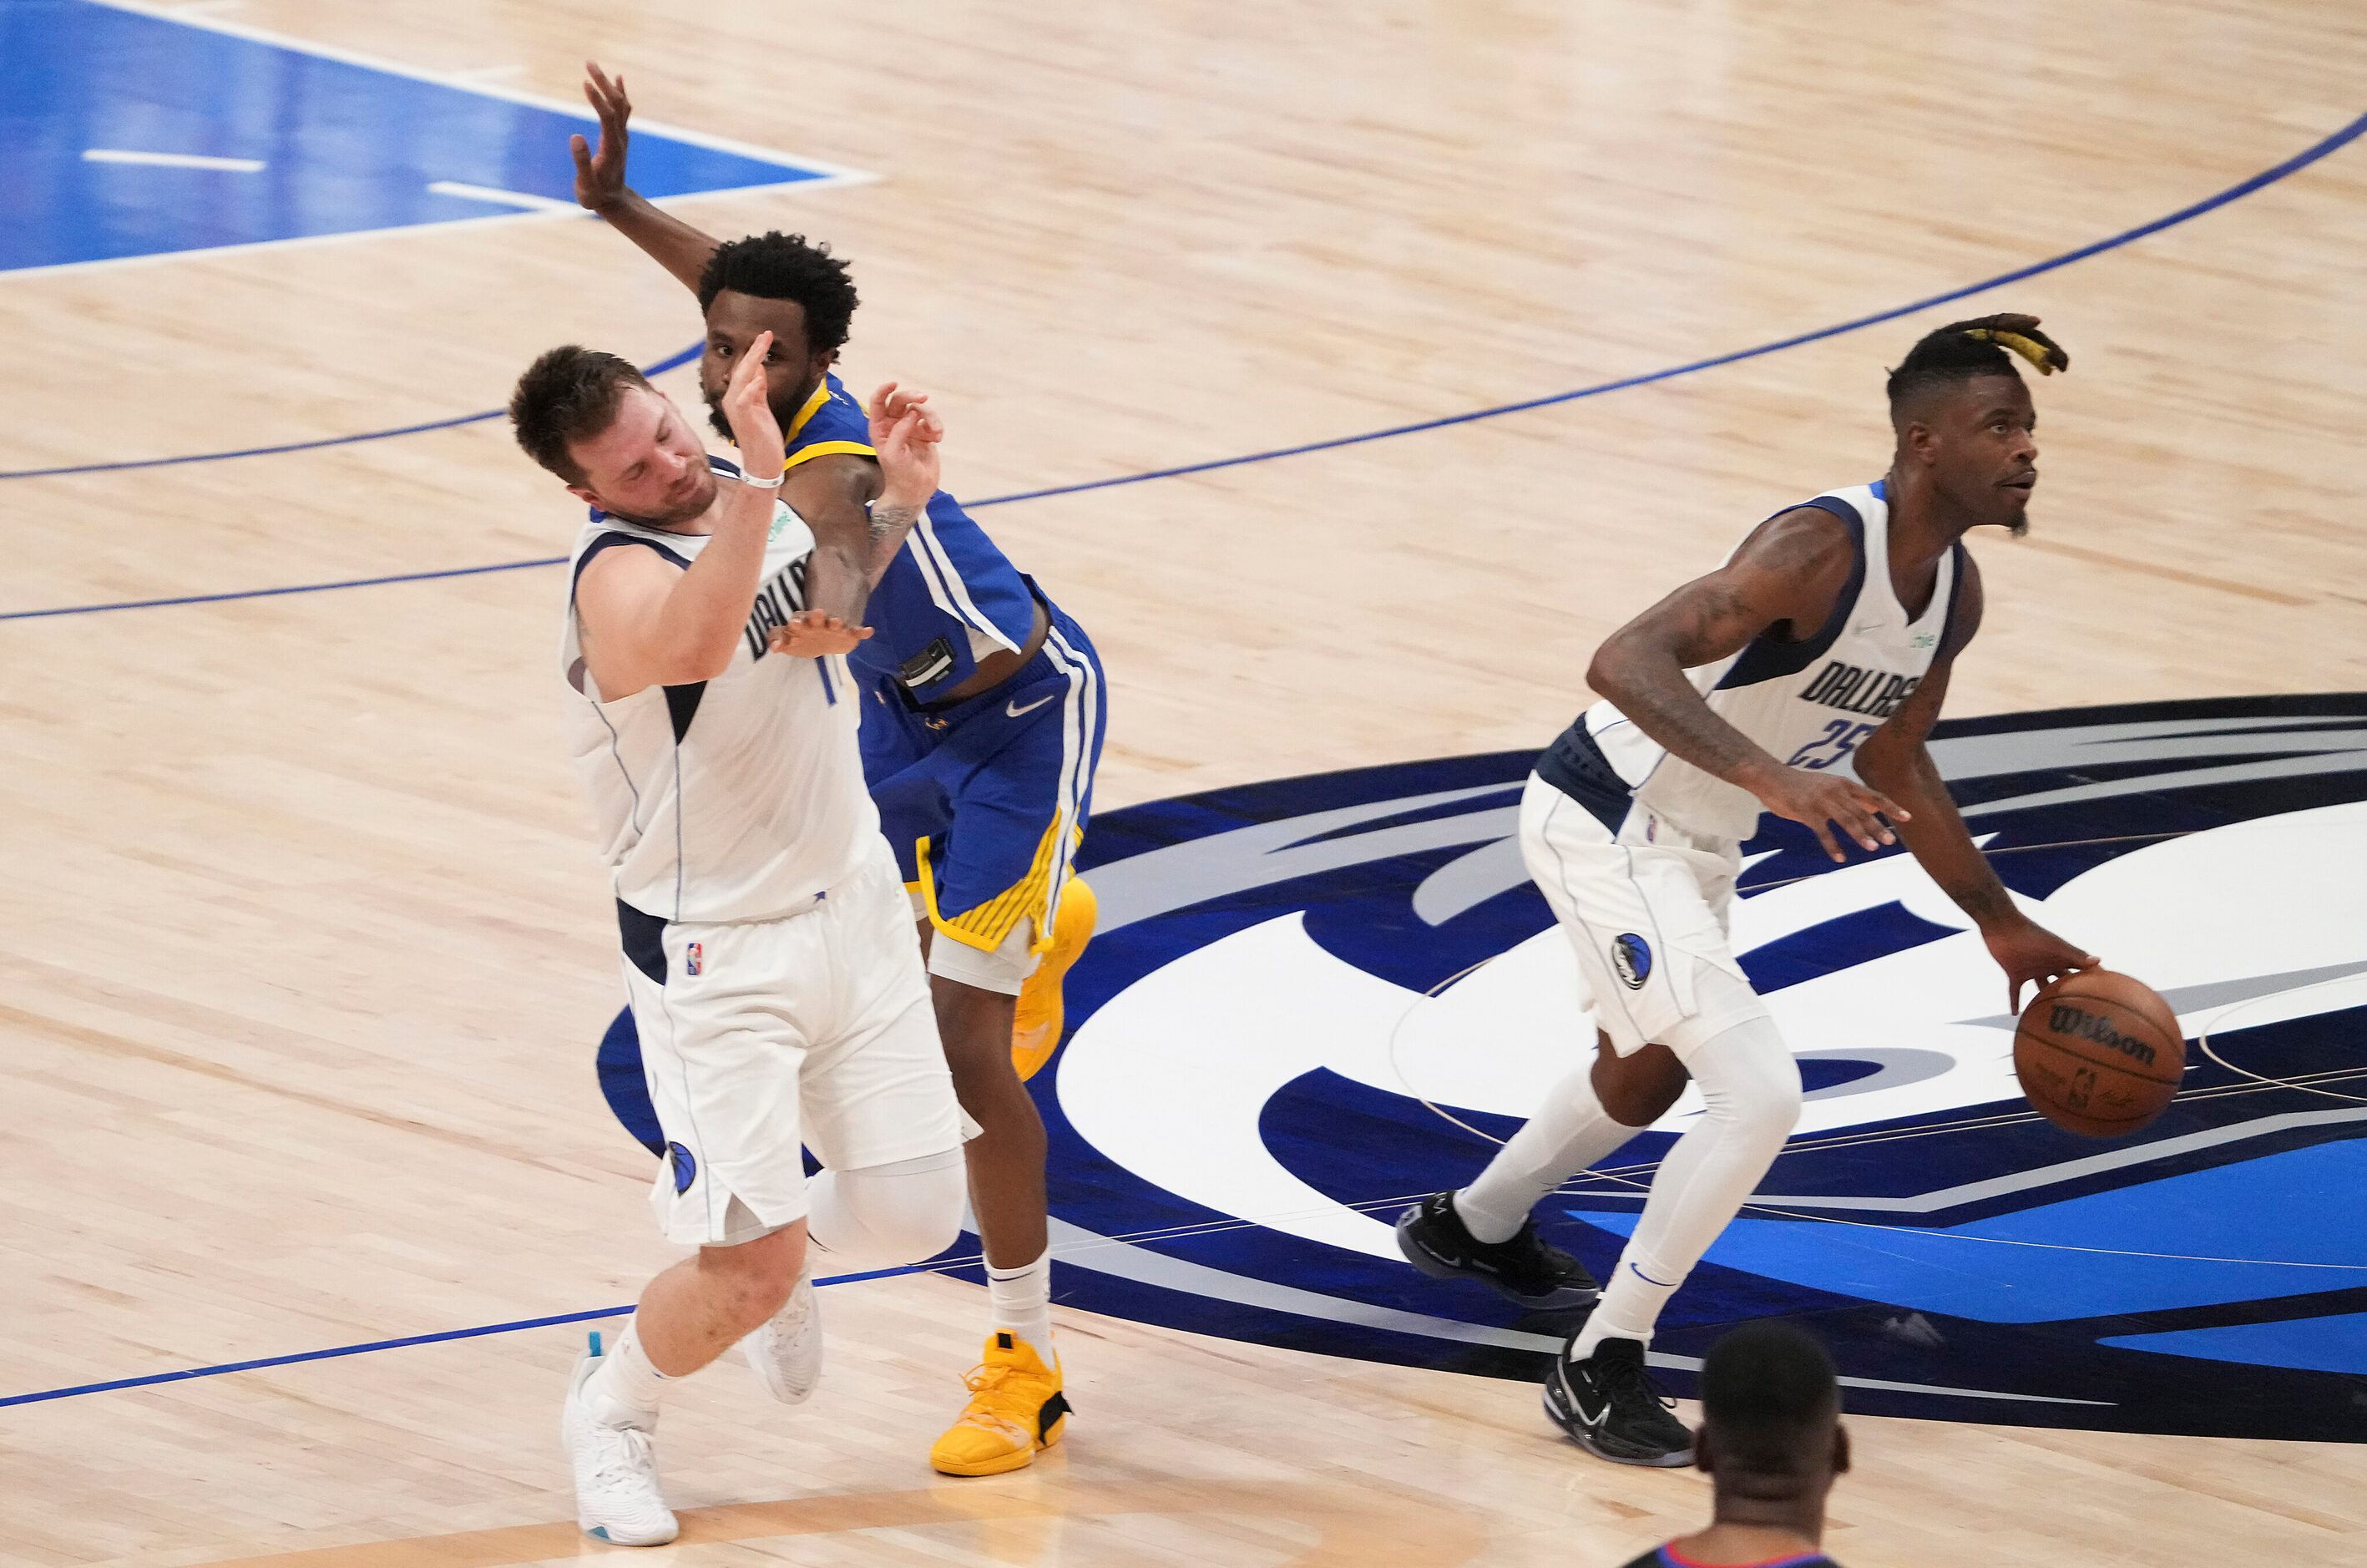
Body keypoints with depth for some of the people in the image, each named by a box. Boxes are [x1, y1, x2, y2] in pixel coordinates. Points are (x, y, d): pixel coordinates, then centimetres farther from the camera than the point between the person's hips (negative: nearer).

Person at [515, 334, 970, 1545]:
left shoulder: (754, 495, 0)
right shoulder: (618, 578, -26)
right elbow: (696, 643, -51)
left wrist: (897, 498, 2)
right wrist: (754, 480, -58)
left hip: (853, 900, 7)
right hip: (719, 953, -7)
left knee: (915, 1215, 5)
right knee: (749, 1274, -8)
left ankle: (777, 1254, 39)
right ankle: (609, 1415, 22)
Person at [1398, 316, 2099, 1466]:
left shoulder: (1955, 593, -1)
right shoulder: (1820, 550, -30)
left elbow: (1893, 765, 16)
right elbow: (1626, 662, -41)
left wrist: (2001, 923, 19)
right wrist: (1773, 778, -52)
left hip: (1693, 843, 10)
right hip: (1605, 822, -10)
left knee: (1648, 1075, 31)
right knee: (1759, 1090, -19)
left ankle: (1473, 1229, 57)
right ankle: (1600, 1368, -7)